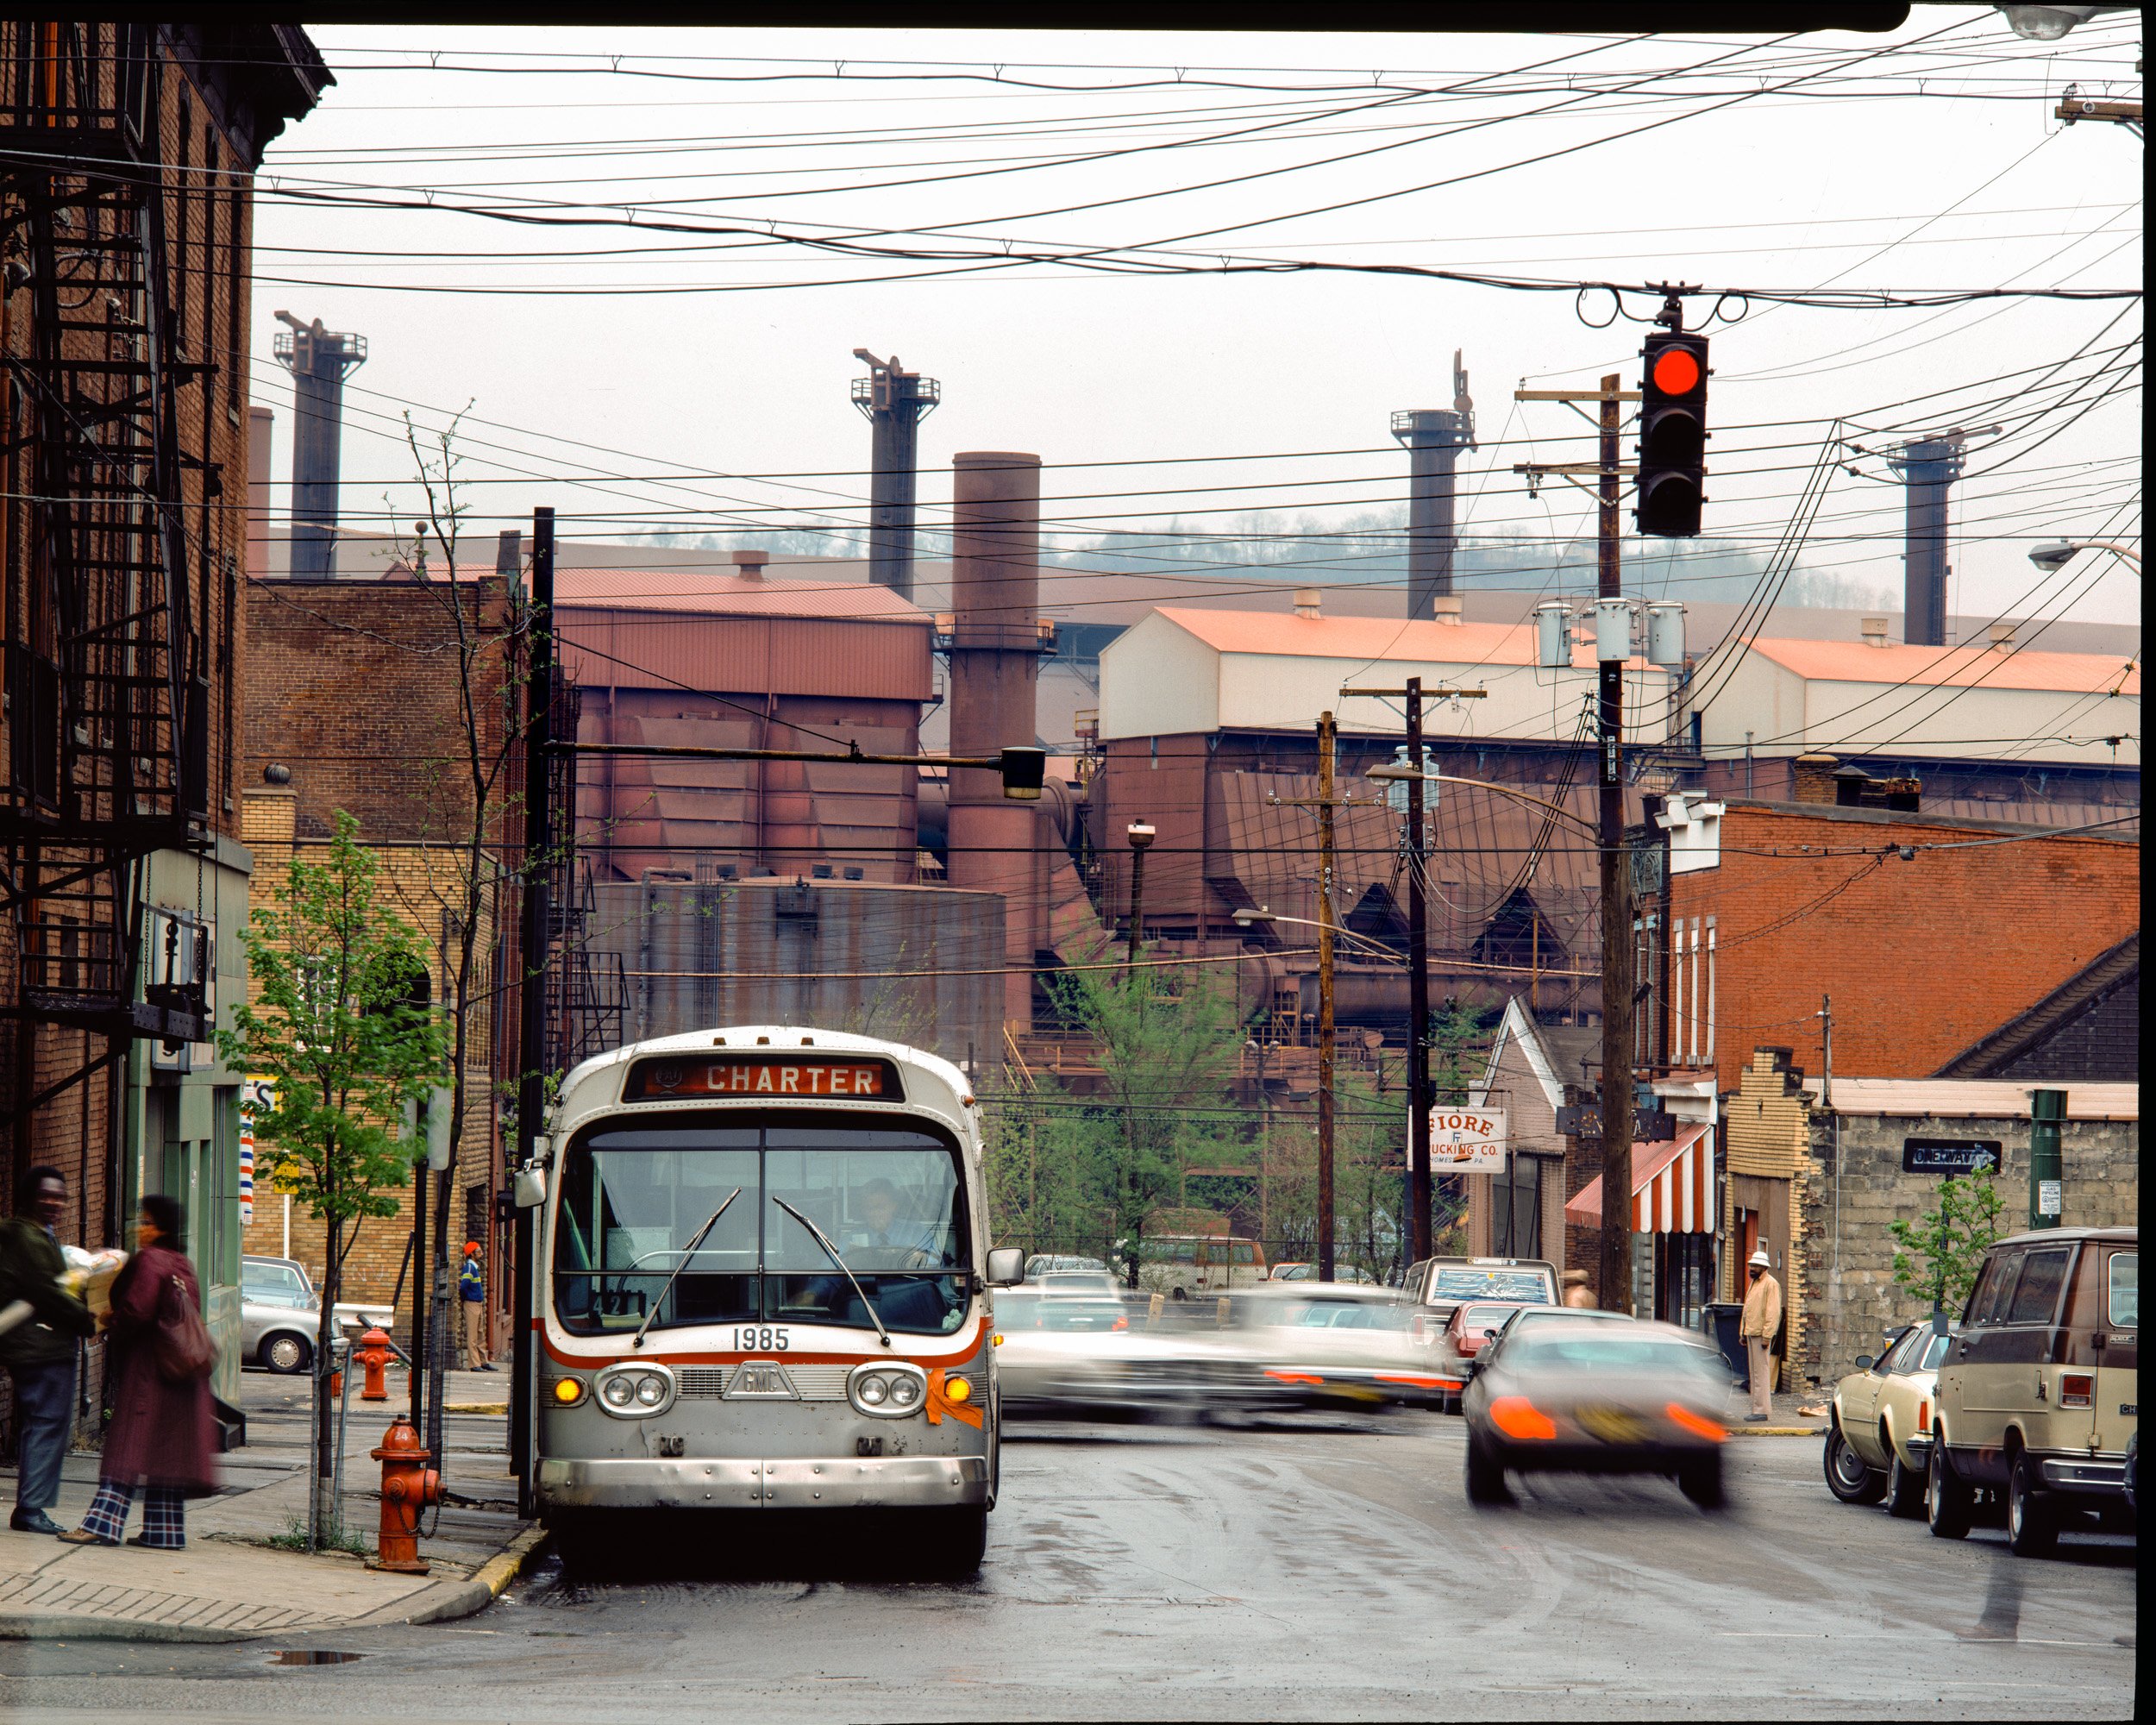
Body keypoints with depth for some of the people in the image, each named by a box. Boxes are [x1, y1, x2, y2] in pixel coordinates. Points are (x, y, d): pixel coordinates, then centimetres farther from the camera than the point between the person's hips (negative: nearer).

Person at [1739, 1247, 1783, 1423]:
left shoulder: (1771, 1284, -10)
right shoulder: (1754, 1283, 20)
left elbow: (1773, 1312, -16)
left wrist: (1767, 1336, -21)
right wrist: (1743, 1332, 21)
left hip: (1762, 1334, -10)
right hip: (1751, 1333, 10)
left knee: (1761, 1371, -10)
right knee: (1754, 1372, 11)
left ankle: (1762, 1410, -10)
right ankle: (1757, 1408, 14)